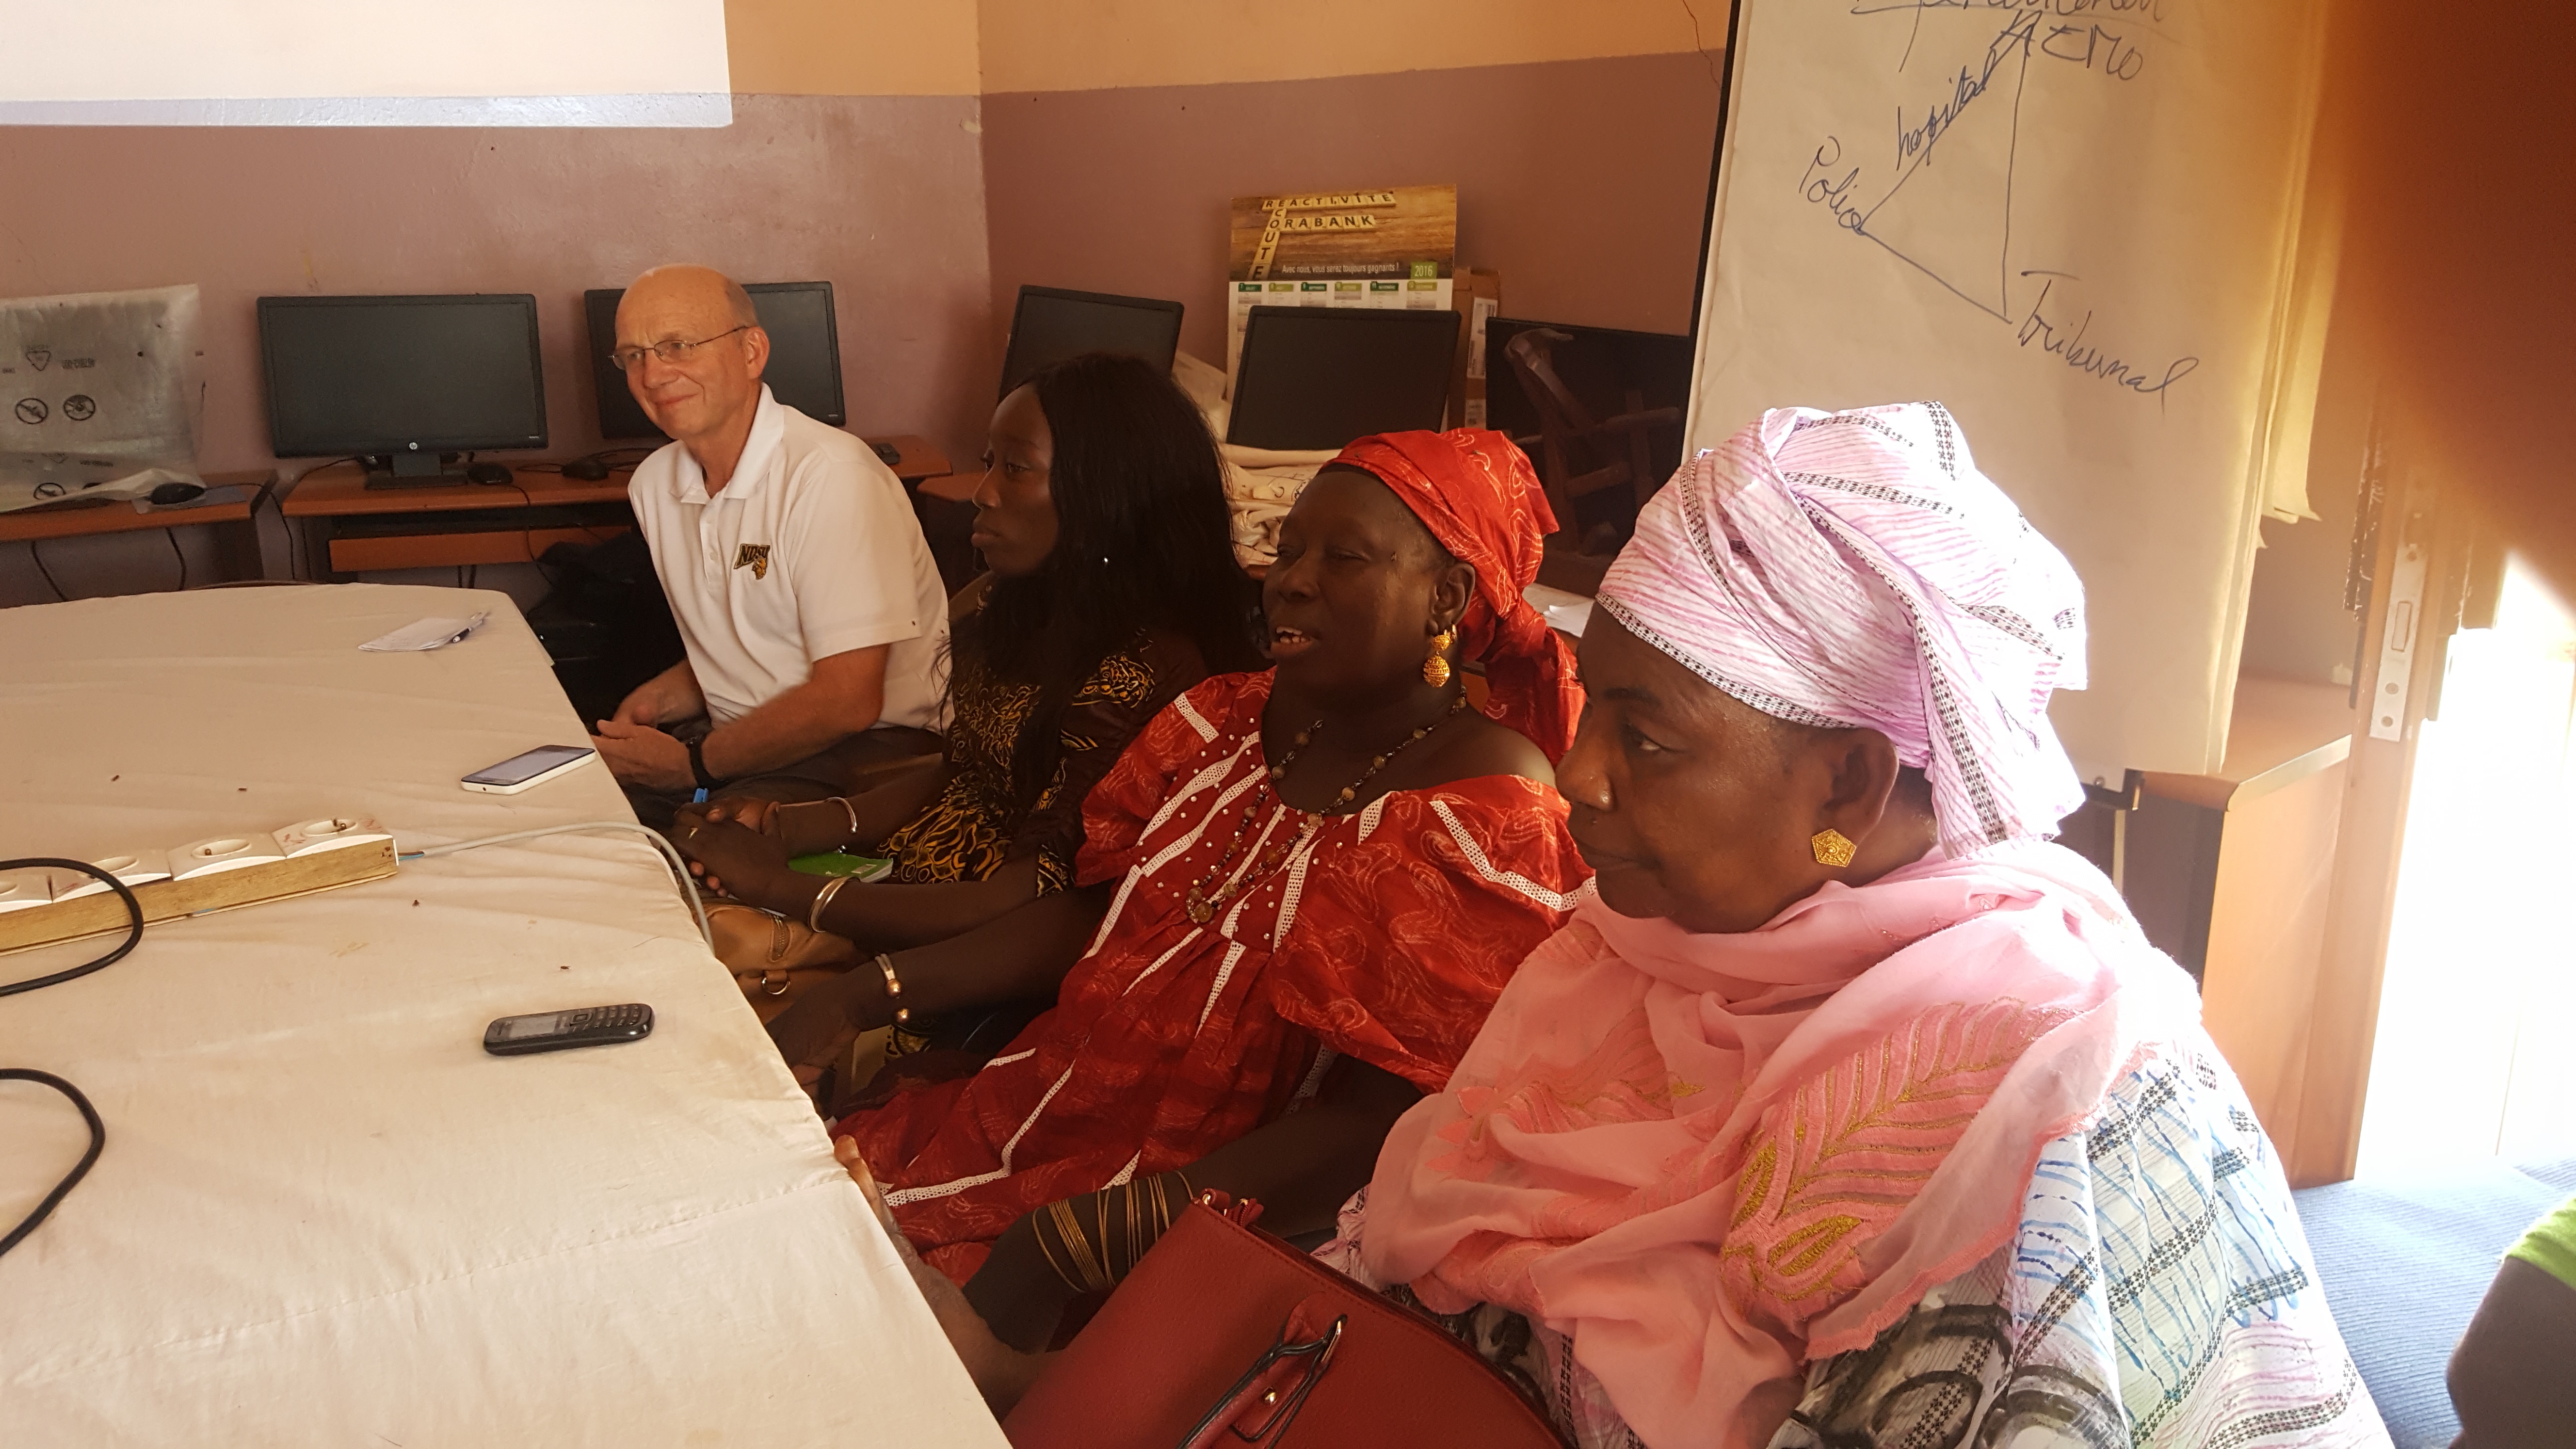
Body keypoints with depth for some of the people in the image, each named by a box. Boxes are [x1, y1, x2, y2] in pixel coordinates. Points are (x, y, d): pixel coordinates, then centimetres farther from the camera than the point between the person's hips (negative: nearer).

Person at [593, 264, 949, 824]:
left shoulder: (831, 477, -19)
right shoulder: (654, 484, 8)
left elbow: (847, 700, -22)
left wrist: (692, 762, -13)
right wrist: (659, 699, 0)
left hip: (868, 744, -7)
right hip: (742, 735, 8)